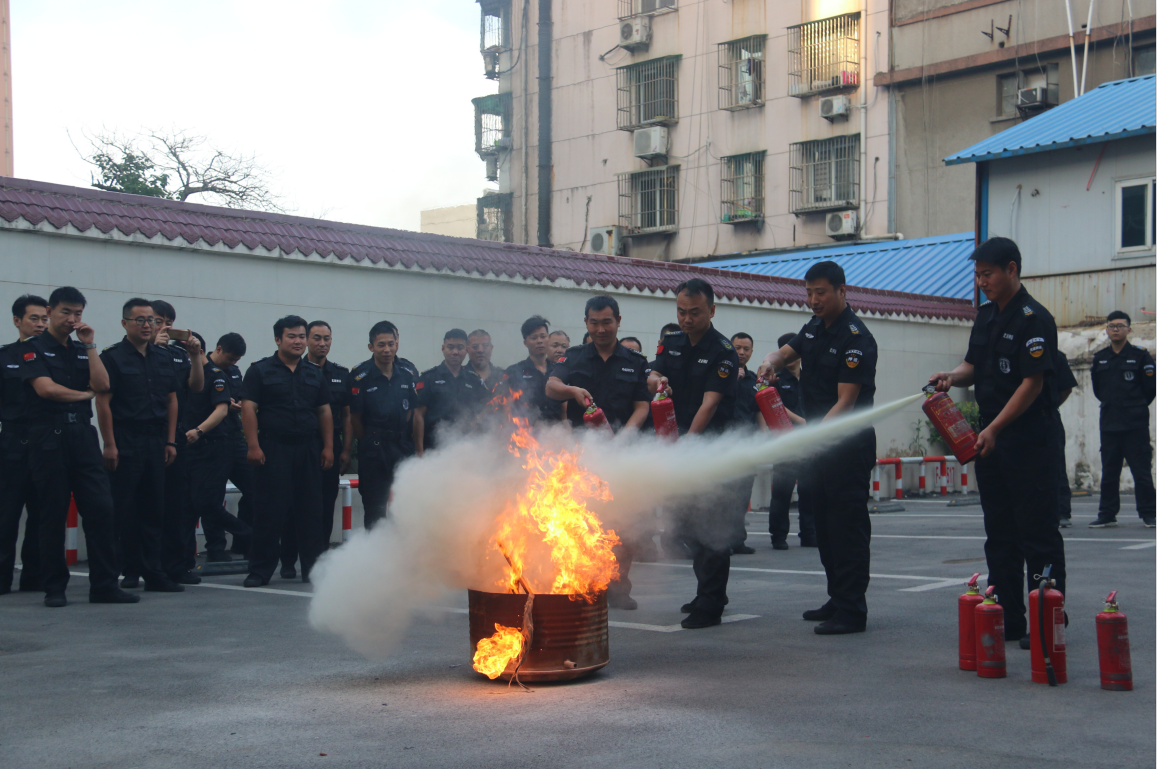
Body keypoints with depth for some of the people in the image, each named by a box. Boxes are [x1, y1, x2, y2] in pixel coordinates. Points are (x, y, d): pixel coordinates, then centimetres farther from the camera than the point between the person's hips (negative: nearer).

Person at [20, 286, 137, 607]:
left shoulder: (81, 351, 17)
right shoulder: (35, 348, 1)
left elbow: (102, 384, 2)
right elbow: (45, 388, -13)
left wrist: (89, 345, -1)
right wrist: (83, 394, 0)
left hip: (83, 436, 5)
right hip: (49, 439, -5)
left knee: (101, 509, -3)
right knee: (53, 515, 0)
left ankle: (104, 585, 0)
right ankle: (54, 588, 9)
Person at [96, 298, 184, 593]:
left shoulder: (163, 358, 13)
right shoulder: (113, 357, -4)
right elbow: (103, 402, -8)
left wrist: (170, 441, 10)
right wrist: (109, 444, -13)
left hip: (156, 443, 5)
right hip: (125, 443, -5)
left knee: (154, 510, 6)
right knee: (125, 510, -2)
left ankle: (153, 573, 9)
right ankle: (131, 570, 6)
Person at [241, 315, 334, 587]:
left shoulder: (314, 373, 15)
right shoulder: (260, 370, 1)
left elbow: (324, 411, 16)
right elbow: (248, 408, -5)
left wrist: (328, 447, 7)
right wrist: (253, 446, -14)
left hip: (308, 450, 4)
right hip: (273, 449, -4)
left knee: (309, 511, 6)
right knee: (270, 511, -4)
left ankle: (312, 569, 13)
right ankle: (260, 571, 3)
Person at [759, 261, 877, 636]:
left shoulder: (855, 338, -16)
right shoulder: (814, 328, 11)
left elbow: (846, 401, -22)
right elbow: (785, 352, 19)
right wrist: (770, 363, -7)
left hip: (848, 445, -9)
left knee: (848, 526, -7)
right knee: (824, 524, 14)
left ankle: (851, 611, -5)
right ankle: (837, 600, 23)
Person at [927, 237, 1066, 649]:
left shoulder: (1034, 319, -12)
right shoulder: (986, 315, 14)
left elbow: (1033, 383, -17)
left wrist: (994, 429, -21)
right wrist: (952, 376, -3)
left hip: (1029, 442, -9)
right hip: (990, 440, 9)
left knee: (1038, 535, -4)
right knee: (1000, 535, 12)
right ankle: (1008, 621, 19)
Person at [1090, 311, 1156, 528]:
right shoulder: (1099, 358, 9)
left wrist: (1137, 407, 7)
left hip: (1136, 424, -4)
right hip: (1108, 424, 4)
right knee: (1108, 471, 7)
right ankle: (1107, 514, 13)